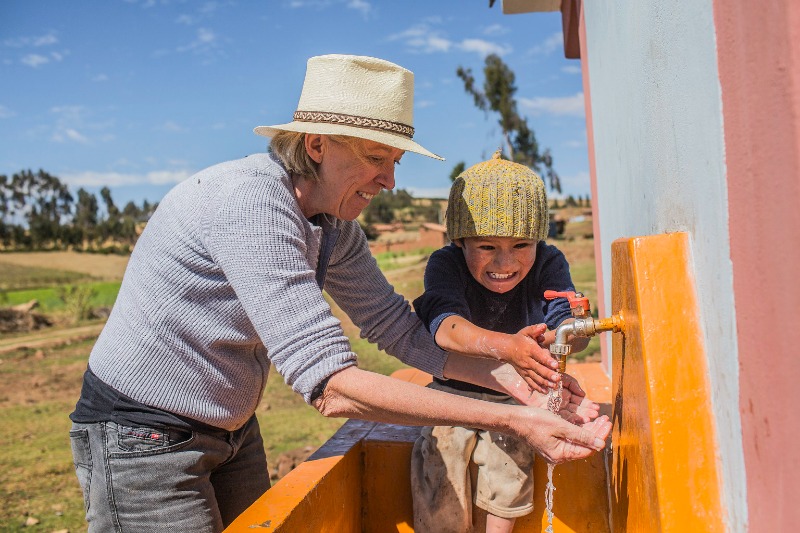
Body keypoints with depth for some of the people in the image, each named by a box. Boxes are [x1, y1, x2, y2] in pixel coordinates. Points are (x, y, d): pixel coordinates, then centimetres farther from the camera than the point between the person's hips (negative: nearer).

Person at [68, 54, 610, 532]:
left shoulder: (334, 225, -3)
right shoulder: (250, 202, -30)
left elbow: (399, 328, 2)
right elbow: (332, 386, -35)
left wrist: (510, 376, -12)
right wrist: (509, 419, -33)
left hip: (233, 432, 8)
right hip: (143, 435, -7)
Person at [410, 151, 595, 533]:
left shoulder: (547, 264, -8)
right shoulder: (445, 264, -14)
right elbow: (446, 328, -31)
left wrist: (560, 335, -46)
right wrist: (508, 346, -49)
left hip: (518, 401, 1)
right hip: (454, 395, -1)